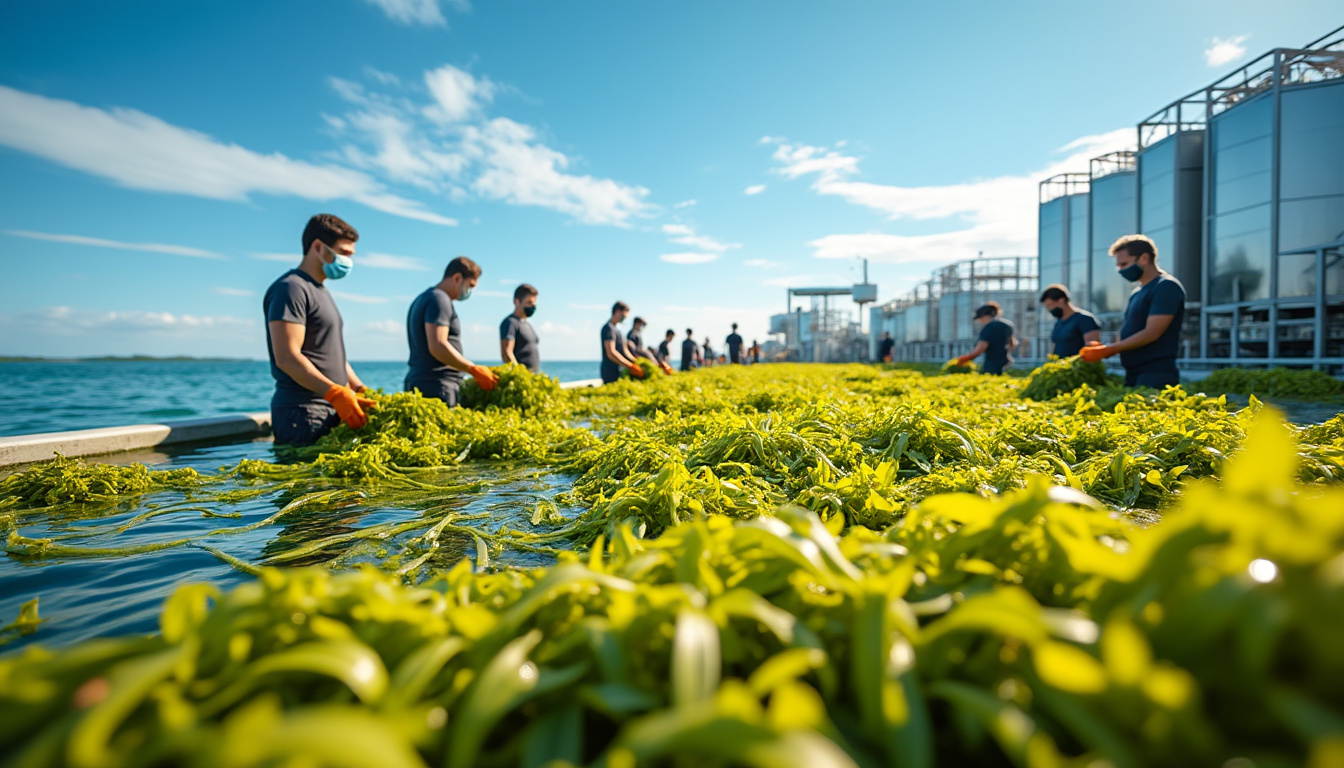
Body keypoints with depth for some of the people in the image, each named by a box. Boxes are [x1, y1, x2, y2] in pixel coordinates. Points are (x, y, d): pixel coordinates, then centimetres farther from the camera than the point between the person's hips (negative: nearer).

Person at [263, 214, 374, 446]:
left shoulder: (321, 292, 22)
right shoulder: (290, 288, -7)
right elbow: (287, 358, -18)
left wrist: (360, 390, 12)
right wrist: (336, 393, -26)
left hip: (332, 410, 9)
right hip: (303, 413, -8)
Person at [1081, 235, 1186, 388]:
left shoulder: (1166, 287, -8)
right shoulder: (1137, 293, 18)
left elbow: (1151, 333, -16)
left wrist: (1108, 350, -16)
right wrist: (1103, 349, 1)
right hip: (1133, 375, 8)